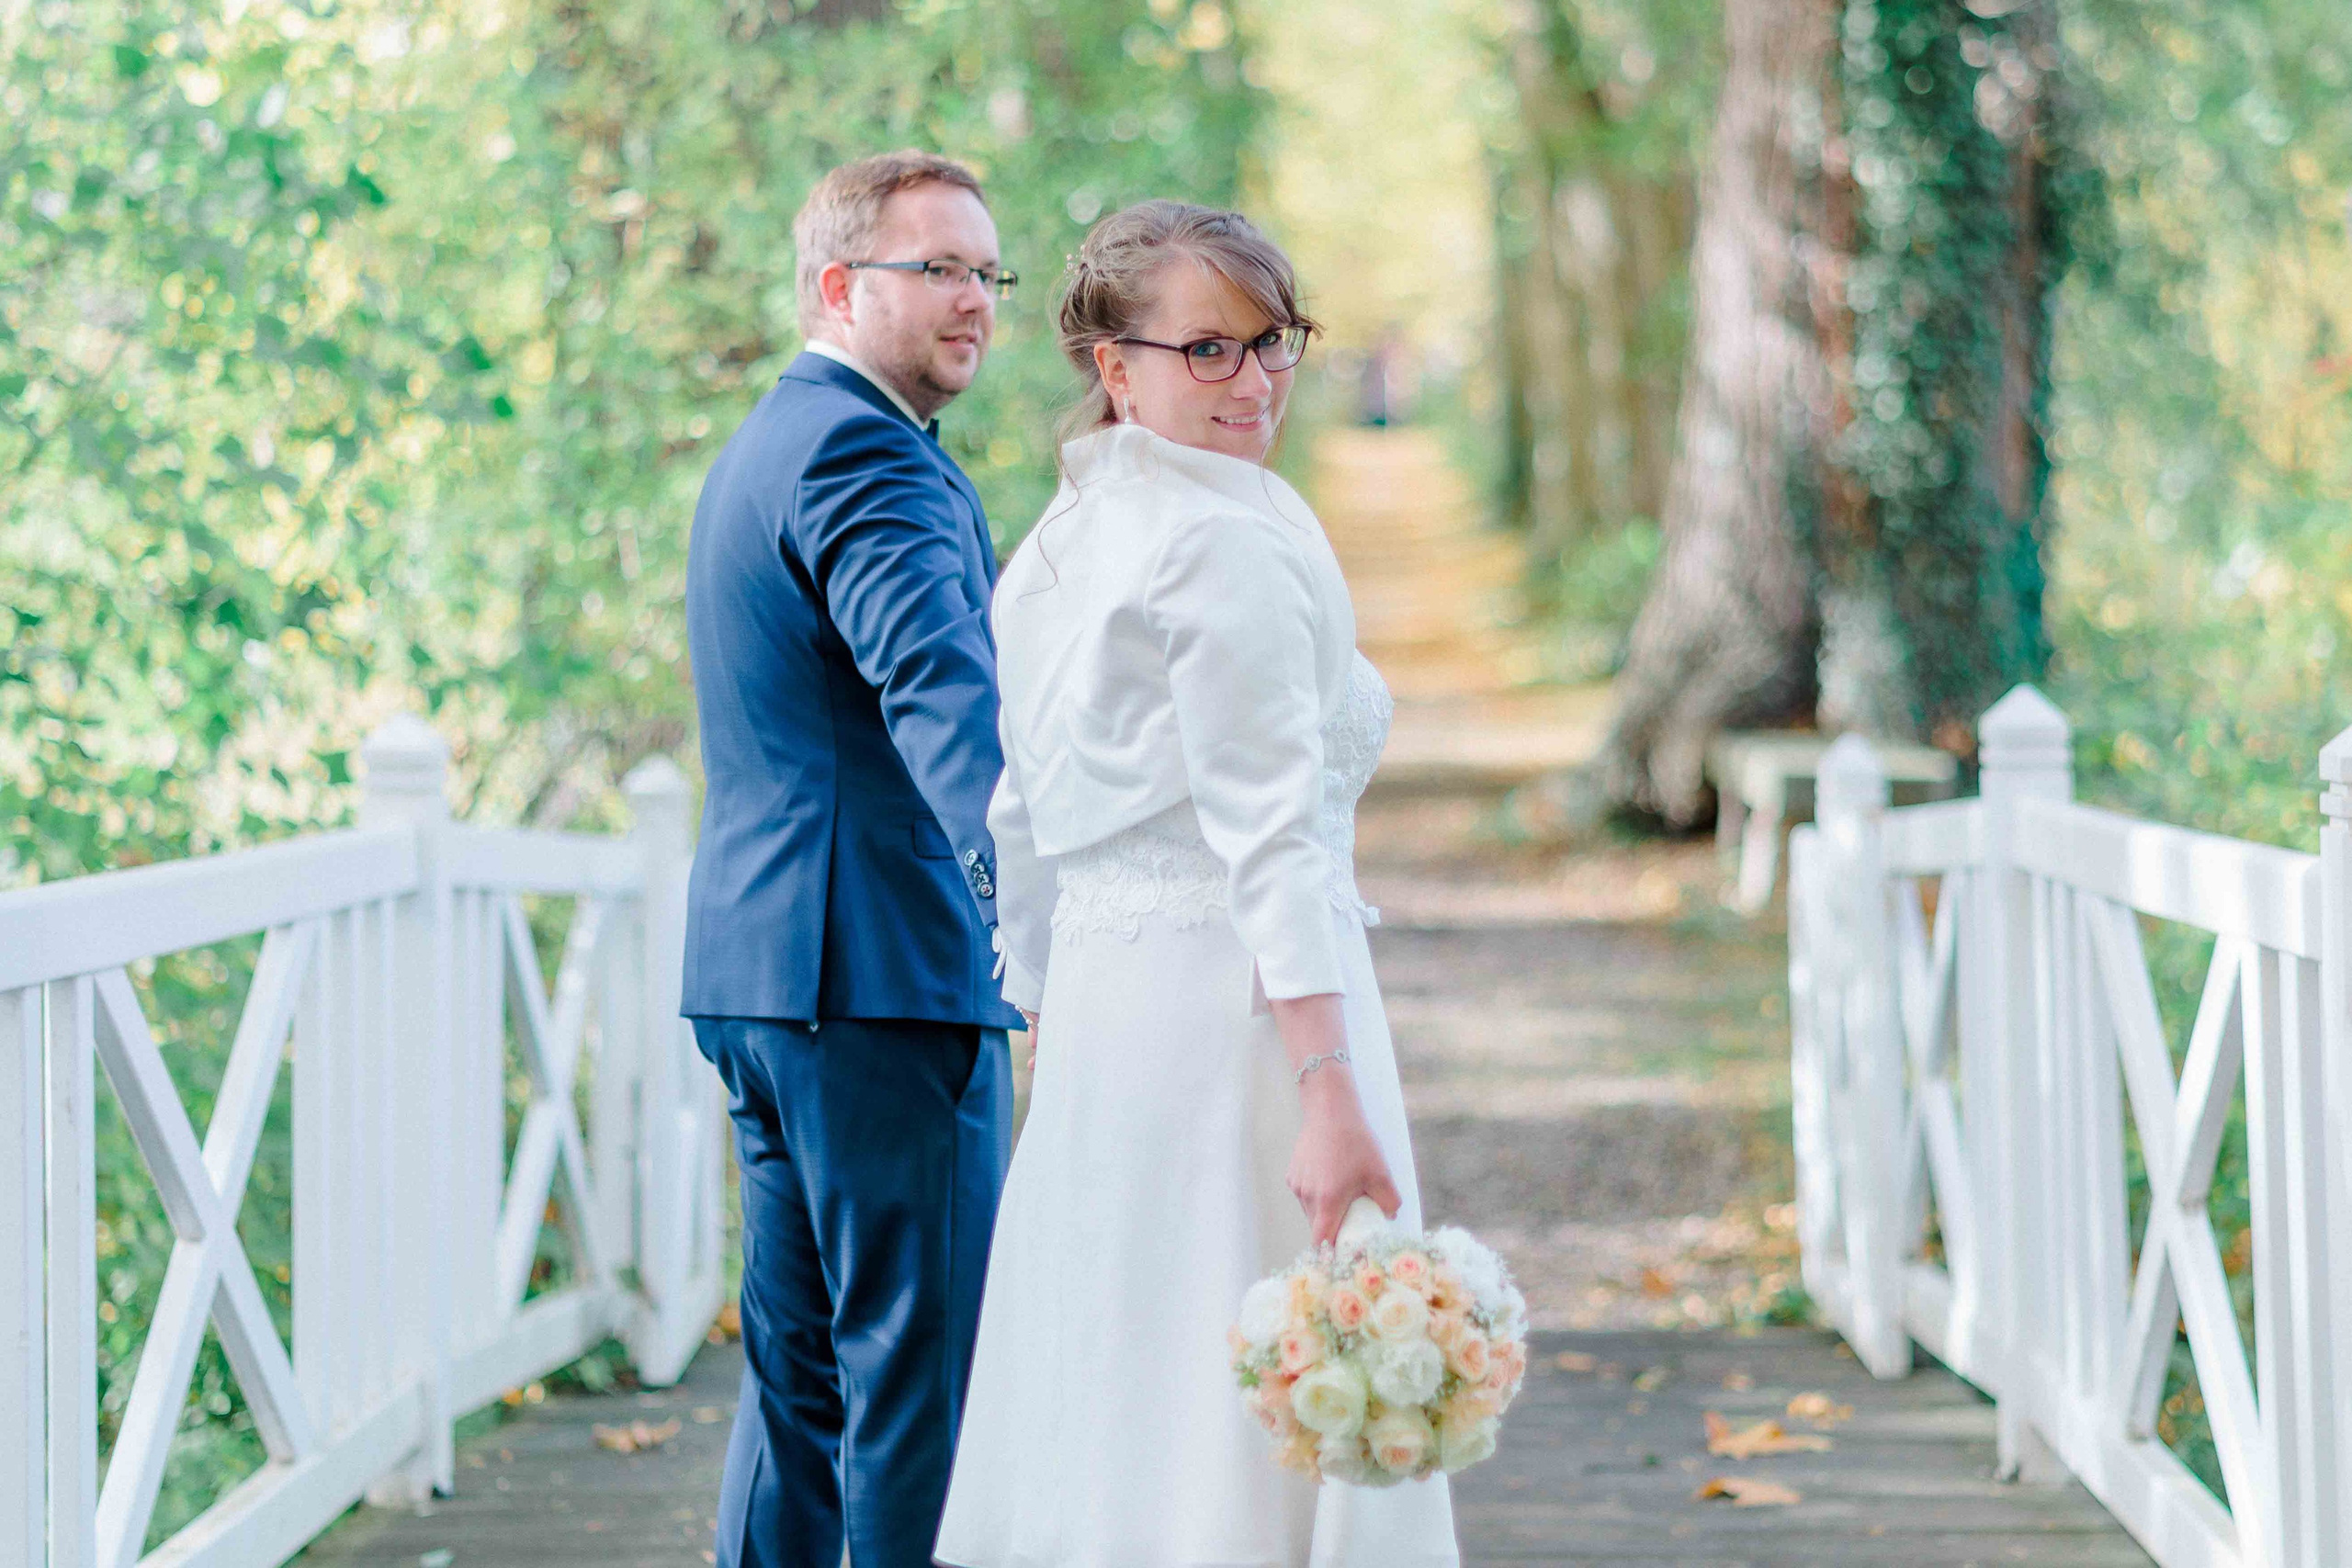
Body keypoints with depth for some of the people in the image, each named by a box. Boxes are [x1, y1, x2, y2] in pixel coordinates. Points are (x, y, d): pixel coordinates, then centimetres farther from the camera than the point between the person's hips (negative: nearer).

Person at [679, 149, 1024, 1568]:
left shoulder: (768, 445, 20)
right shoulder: (866, 454, -14)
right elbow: (939, 681, -33)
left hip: (767, 972, 10)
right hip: (888, 972, -10)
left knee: (802, 1360, 14)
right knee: (920, 1369, -5)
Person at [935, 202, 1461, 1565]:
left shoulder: (1056, 548, 15)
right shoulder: (1228, 545, -11)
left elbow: (1025, 834, 19)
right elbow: (1268, 838, -18)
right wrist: (1331, 1094, -21)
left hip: (1097, 996, 9)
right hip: (1232, 999, -9)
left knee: (1113, 1425, 11)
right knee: (1253, 1446, -7)